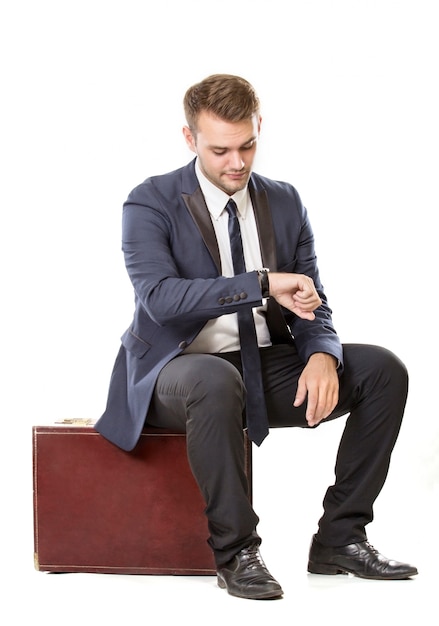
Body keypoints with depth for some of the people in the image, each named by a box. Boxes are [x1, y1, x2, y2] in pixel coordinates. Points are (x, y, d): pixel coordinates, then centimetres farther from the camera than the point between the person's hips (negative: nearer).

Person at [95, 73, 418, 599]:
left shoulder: (284, 202, 8)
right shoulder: (150, 203, -8)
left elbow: (310, 303, 7)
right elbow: (159, 296, -24)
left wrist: (323, 354, -18)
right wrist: (263, 285, -32)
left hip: (269, 367, 6)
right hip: (179, 368, -6)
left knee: (384, 369, -12)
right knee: (216, 380, -41)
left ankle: (339, 537, -6)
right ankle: (234, 551, -26)